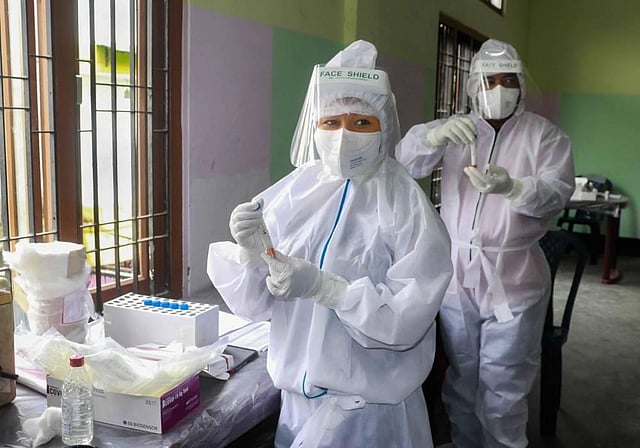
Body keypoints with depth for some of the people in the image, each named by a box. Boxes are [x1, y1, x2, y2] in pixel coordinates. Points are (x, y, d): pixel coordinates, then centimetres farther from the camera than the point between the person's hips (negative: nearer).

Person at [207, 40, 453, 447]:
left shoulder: (406, 205, -14)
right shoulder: (294, 190, -3)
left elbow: (408, 318, -18)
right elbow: (257, 304, -2)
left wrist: (322, 286, -27)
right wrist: (249, 250, -21)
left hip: (366, 400, -4)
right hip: (297, 389, 4)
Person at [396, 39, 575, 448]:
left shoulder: (546, 135, 2)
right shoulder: (455, 129, 8)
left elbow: (557, 192, -13)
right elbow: (407, 161, -7)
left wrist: (511, 187, -34)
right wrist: (436, 135, -28)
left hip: (513, 276, -2)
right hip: (456, 270, 3)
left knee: (502, 389, 3)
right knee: (460, 378, 15)